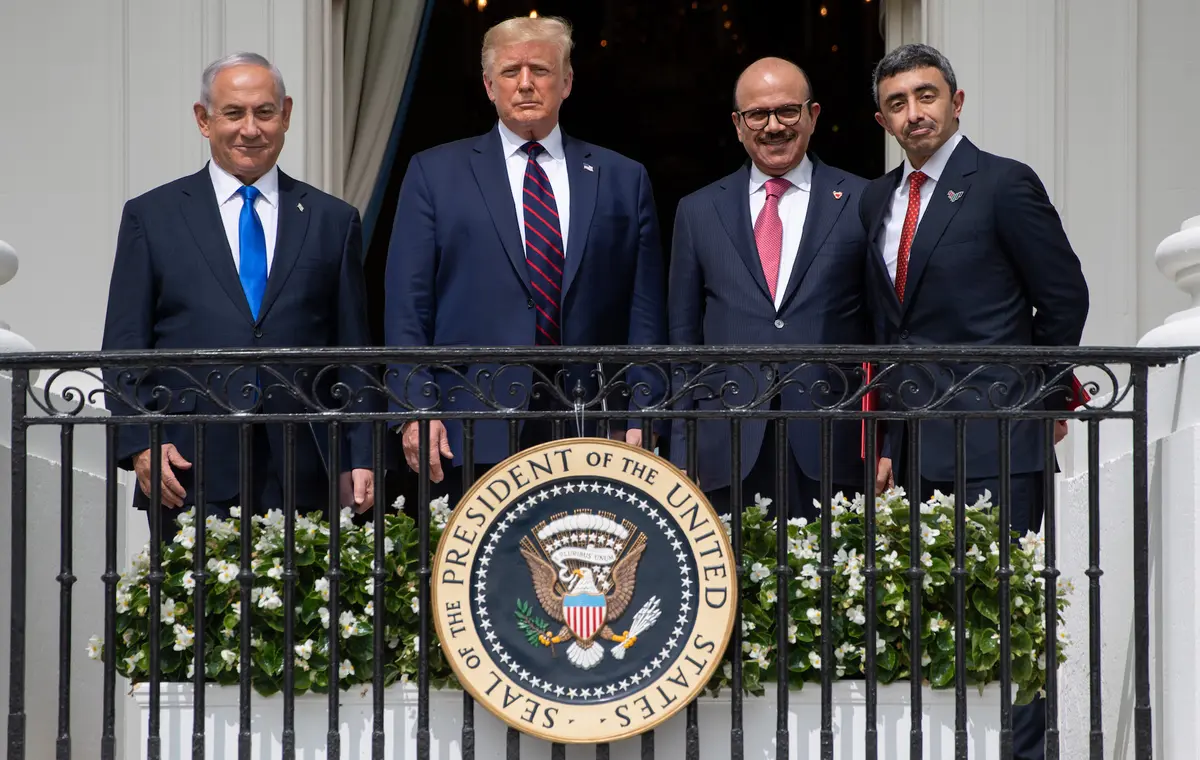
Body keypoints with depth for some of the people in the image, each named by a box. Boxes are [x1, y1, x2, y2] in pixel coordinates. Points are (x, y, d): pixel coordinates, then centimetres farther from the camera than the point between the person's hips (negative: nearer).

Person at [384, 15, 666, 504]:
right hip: (475, 439, -1)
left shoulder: (623, 180, 13)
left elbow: (645, 313, 10)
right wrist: (415, 411, -6)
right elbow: (408, 307, 4)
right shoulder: (435, 174, 10)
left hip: (592, 434, 1)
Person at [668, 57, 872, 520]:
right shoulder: (699, 212, 13)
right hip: (727, 454, 1)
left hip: (833, 450, -1)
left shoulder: (862, 204, 6)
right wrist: (681, 454, 6)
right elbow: (683, 338, 13)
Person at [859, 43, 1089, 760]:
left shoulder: (1005, 183, -4)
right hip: (917, 444, 6)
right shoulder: (878, 200, 16)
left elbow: (1064, 298, -1)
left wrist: (1042, 398, 6)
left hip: (993, 439, -6)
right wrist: (887, 444, 14)